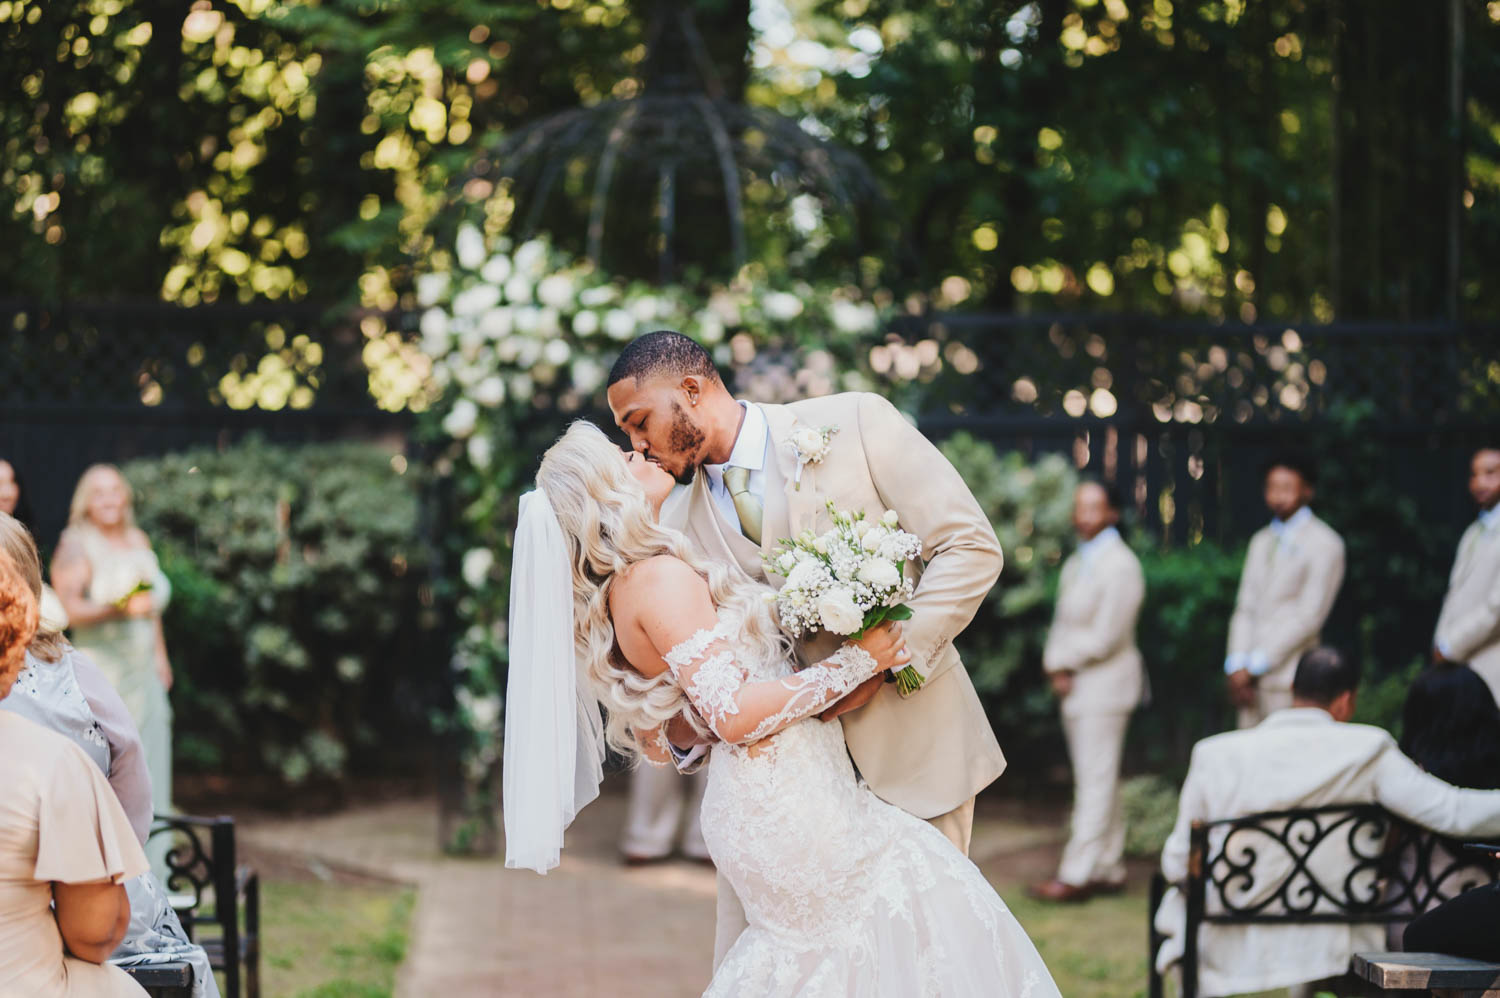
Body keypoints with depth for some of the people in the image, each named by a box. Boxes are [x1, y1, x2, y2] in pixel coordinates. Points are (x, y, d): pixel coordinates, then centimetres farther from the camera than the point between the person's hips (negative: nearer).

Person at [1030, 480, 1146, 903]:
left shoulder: (1120, 566, -13)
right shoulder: (1075, 563, 15)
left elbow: (1104, 637, -18)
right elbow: (1062, 625, 15)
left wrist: (1063, 660, -8)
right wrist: (1058, 669, -1)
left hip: (1104, 685, -9)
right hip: (1075, 685, 9)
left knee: (1096, 781, -7)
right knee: (1098, 780, 12)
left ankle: (1077, 875, -8)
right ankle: (1110, 869, 17)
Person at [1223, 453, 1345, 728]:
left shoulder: (1325, 544, -3)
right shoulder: (1261, 542, 20)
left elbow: (1309, 616, -9)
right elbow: (1245, 607, 15)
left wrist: (1254, 666, -10)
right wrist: (1237, 665, 0)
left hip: (1289, 677, -6)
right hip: (1252, 676, 6)